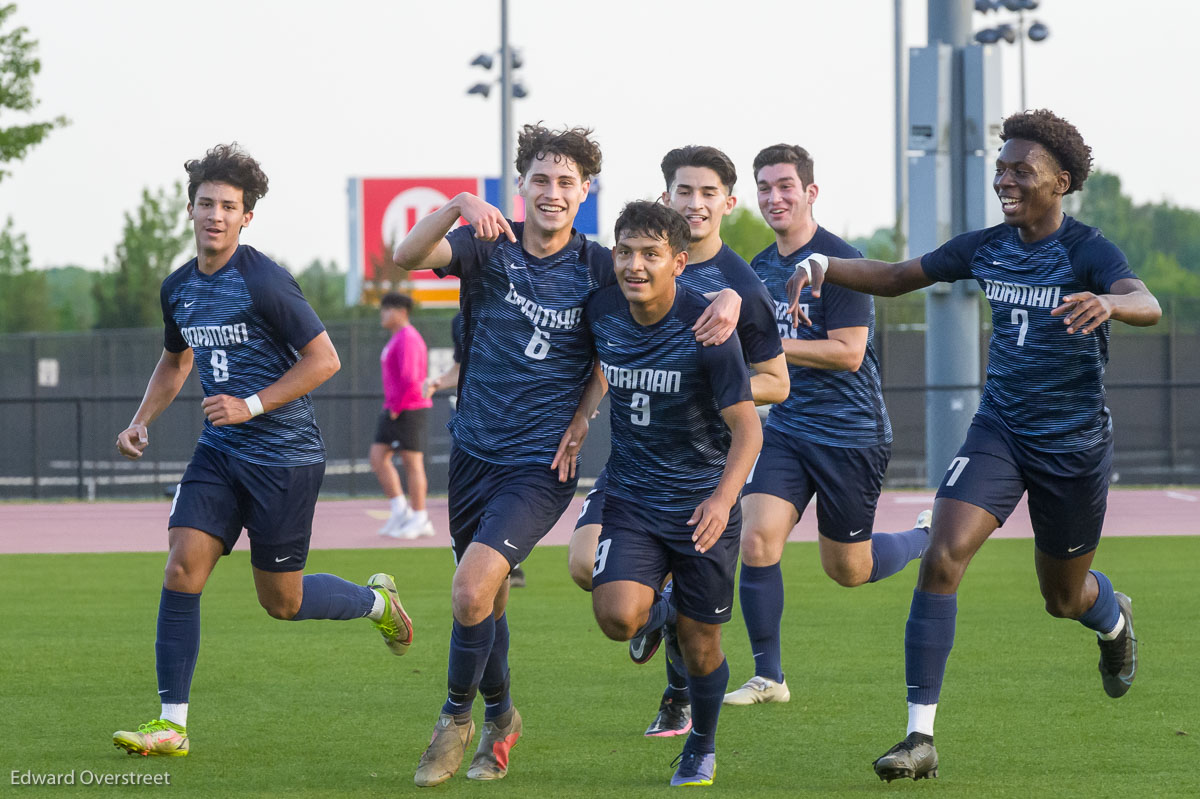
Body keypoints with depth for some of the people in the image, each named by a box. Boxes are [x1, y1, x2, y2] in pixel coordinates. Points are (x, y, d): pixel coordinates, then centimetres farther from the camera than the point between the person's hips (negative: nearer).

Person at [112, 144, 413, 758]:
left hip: (285, 454, -6)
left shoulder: (264, 282, -16)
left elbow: (323, 360, -14)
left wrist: (251, 405, -19)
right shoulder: (179, 288, 6)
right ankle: (172, 724, -7)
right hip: (219, 453, 6)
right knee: (183, 568, -11)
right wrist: (141, 421, 11)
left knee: (281, 601, 3)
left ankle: (376, 601, 34)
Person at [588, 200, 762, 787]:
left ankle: (702, 749, 34)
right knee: (618, 618, -20)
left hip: (702, 503, -2)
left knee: (700, 646, 6)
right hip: (631, 498, 2)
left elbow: (746, 429, -18)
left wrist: (723, 497, -33)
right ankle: (658, 612, 18)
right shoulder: (601, 313, -7)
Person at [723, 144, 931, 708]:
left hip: (851, 433, -6)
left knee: (847, 570, 5)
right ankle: (768, 678, -1)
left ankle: (930, 539, 35)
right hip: (786, 427, 6)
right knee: (756, 540, -12)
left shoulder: (840, 263, -15)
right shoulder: (760, 269, 8)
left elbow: (847, 353, -21)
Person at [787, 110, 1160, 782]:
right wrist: (823, 266, -7)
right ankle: (921, 738, -19)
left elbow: (1148, 305, -35)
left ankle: (1115, 620, 56)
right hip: (1000, 430, 3)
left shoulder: (1088, 252, -16)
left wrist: (1108, 302, -59)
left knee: (1064, 595, 14)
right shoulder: (986, 248, -1)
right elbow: (896, 278, 11)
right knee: (943, 557, -19)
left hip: (1075, 445, -3)